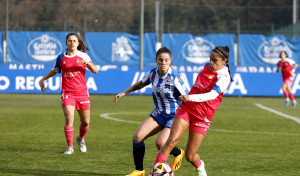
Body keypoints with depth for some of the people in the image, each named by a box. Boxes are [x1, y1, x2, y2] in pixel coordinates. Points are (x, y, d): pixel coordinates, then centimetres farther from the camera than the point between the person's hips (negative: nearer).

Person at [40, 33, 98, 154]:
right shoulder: (61, 57, 6)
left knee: (86, 122, 6)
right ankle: (70, 147, -12)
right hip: (67, 93, -1)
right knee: (69, 118, -20)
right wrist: (43, 79, 15)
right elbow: (54, 70, 23)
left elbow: (95, 71, -1)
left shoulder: (83, 56, 4)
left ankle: (81, 139, 37)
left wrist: (88, 63, -20)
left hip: (82, 93, 1)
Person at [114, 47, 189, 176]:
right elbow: (141, 84, 20)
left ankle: (178, 153, 11)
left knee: (160, 143, -25)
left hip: (175, 115, -6)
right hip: (159, 113, 6)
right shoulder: (152, 74, -2)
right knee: (137, 137, -9)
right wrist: (124, 92, 19)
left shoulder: (175, 78, -21)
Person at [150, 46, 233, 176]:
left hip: (202, 117, -4)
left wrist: (190, 98, -40)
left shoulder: (224, 77, -12)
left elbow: (212, 95, -28)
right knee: (172, 139, -20)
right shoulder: (207, 67, 9)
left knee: (190, 156, -1)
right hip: (186, 109, 4)